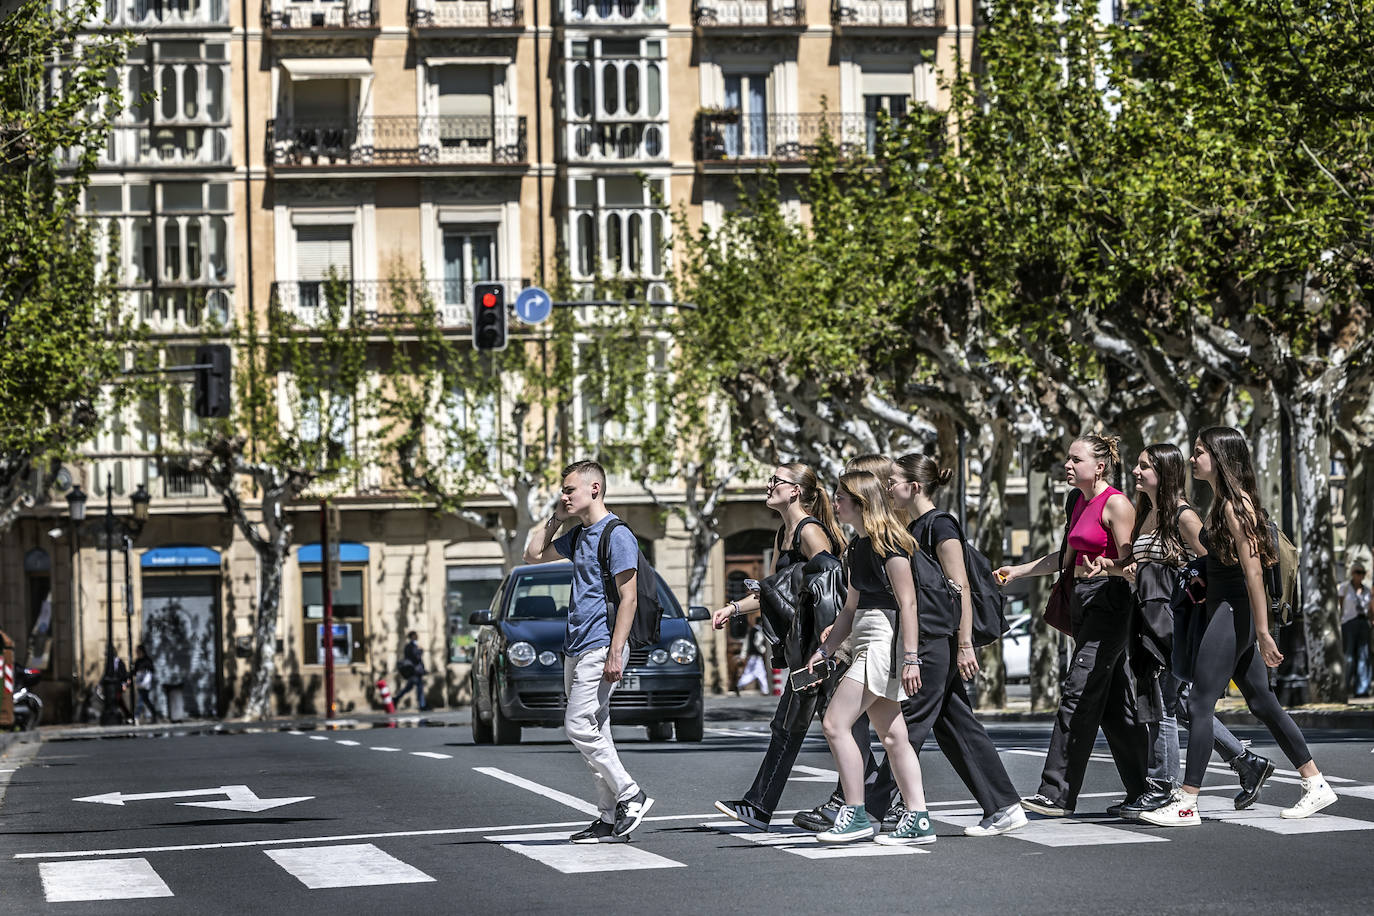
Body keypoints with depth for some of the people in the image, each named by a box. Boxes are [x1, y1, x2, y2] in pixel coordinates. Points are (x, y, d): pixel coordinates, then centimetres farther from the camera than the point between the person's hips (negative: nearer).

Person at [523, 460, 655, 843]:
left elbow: (628, 597, -16)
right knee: (594, 732, 7)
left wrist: (615, 653, -22)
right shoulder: (578, 536, 16)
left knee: (579, 726, -15)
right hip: (576, 649, 9)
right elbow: (534, 554, 30)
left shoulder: (617, 535, -11)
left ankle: (631, 796, -7)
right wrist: (556, 518, 18)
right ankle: (610, 818, 8)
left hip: (600, 647, -9)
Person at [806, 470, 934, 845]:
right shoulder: (857, 547, 18)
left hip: (885, 640, -10)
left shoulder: (886, 541, -11)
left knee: (836, 723, -13)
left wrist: (911, 657, -22)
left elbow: (908, 603, -16)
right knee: (892, 736, 7)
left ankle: (855, 815, -9)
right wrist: (825, 650, 19)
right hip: (866, 645, 10)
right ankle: (918, 821, 7)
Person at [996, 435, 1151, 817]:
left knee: (1078, 695, -12)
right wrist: (1017, 571, 23)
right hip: (1083, 602, 9)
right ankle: (1142, 790, 15)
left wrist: (1103, 567, -34)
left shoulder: (1116, 504, -10)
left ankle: (1058, 793, -14)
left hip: (1110, 601, -9)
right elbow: (1067, 558, 25)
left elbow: (1129, 561, -14)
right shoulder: (1080, 504, 17)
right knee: (1113, 702, 10)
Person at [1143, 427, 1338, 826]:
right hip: (1223, 612, 10)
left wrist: (1263, 632, -20)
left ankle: (1186, 805, -8)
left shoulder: (1235, 505, -14)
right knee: (1262, 703, 13)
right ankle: (1316, 784, 19)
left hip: (1232, 614, -10)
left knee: (1200, 704, -9)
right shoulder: (1221, 502, 15)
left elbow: (1253, 572, -18)